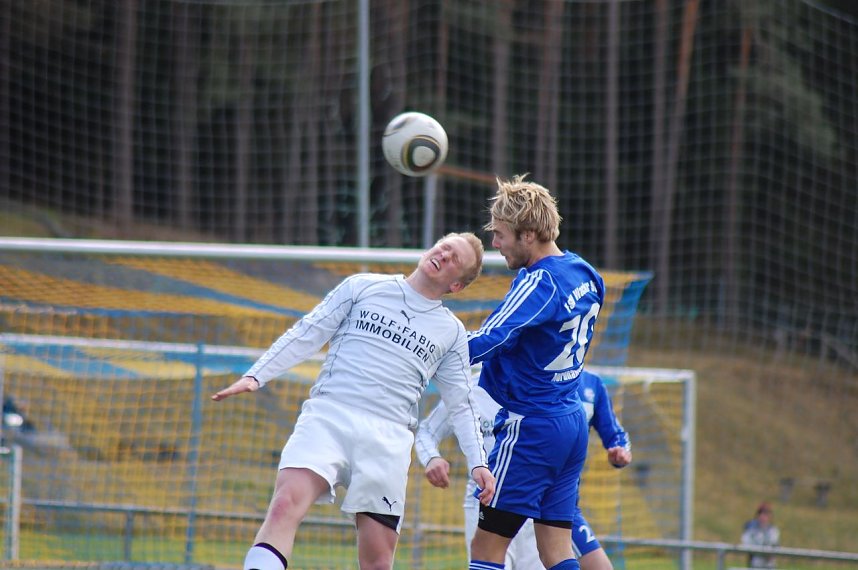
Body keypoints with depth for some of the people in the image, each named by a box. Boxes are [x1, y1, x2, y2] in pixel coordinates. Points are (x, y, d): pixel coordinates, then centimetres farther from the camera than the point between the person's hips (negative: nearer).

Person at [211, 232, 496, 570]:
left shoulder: (452, 333, 18)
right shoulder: (362, 287, 14)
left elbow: (462, 406, 21)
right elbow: (307, 334, 12)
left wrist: (477, 462, 9)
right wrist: (256, 376, 1)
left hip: (389, 438, 2)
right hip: (327, 415, -2)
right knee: (286, 504, -28)